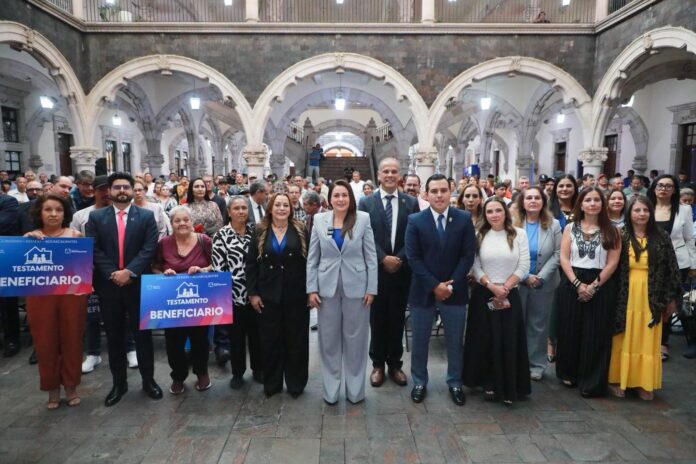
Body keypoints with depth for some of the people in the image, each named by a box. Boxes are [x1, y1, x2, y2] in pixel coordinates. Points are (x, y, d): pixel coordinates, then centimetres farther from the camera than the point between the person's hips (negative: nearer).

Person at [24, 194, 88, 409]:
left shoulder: (75, 235, 1)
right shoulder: (30, 237, 4)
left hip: (72, 294, 0)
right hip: (41, 296, 1)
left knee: (71, 339, 9)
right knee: (45, 342, 8)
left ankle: (71, 385, 26)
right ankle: (52, 388, 25)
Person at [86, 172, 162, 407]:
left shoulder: (146, 216, 1)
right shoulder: (96, 217, 5)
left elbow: (150, 248, -8)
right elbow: (94, 250, -3)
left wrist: (129, 271, -17)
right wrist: (112, 273, -14)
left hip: (138, 283, -1)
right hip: (108, 283, 2)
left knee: (142, 333, 7)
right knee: (114, 335, 11)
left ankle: (148, 380, 20)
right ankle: (119, 382, 24)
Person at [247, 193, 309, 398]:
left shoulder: (301, 231, 0)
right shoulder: (260, 232, 4)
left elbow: (311, 261, 0)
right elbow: (251, 264, 3)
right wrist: (253, 293, -2)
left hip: (296, 295, -1)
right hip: (268, 295, 1)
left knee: (296, 339, 8)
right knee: (270, 340, 8)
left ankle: (296, 383, 23)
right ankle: (271, 383, 24)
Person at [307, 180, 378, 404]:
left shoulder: (363, 219, -3)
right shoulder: (319, 220, 2)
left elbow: (371, 256, -2)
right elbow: (312, 258, 3)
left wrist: (371, 289, -6)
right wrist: (311, 289, -2)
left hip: (356, 287, -1)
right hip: (327, 288, 1)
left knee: (355, 339, 9)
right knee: (329, 339, 10)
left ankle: (355, 390, 25)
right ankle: (330, 390, 25)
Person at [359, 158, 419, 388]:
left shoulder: (411, 202, 3)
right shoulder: (366, 202, -1)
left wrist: (399, 259, -13)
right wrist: (383, 258, -15)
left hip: (402, 270, 1)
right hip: (376, 270, -1)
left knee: (397, 319, 11)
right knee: (377, 319, 9)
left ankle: (395, 364, 26)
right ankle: (378, 364, 23)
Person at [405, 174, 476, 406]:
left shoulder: (464, 219, -2)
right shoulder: (415, 221, -5)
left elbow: (468, 255, -5)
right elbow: (413, 257, -8)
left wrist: (451, 284, -13)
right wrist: (435, 285, -14)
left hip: (455, 291, 1)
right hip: (423, 291, 0)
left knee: (455, 341, 13)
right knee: (420, 341, 12)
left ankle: (455, 383, 32)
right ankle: (419, 382, 30)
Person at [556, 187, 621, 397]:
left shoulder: (611, 231, 2)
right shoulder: (570, 228, 5)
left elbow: (612, 263, -4)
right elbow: (564, 258, -2)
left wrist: (594, 285, -13)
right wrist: (578, 284, -13)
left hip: (600, 286, -1)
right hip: (571, 284, 1)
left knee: (595, 335, 2)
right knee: (570, 332, 8)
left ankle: (591, 382, 12)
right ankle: (569, 374, 24)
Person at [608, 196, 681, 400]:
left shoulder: (661, 237, 3)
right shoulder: (621, 237, -1)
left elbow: (671, 268, 4)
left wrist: (671, 298, 2)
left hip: (652, 298, 1)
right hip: (626, 297, -1)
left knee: (647, 341, 9)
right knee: (624, 340, 6)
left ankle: (645, 383, 21)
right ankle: (619, 380, 17)